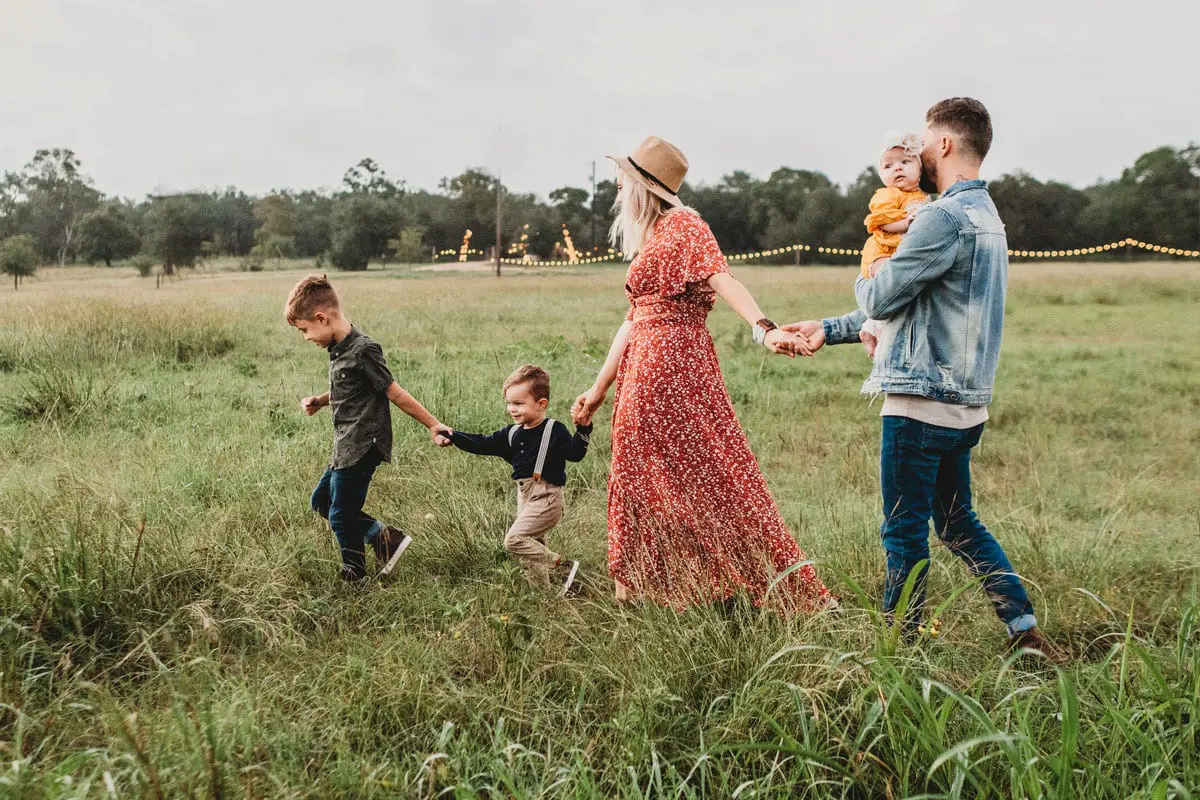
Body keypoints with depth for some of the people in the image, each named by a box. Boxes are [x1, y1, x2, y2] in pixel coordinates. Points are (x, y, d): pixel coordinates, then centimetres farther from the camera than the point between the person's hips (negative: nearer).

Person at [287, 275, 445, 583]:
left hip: (361, 447, -10)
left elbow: (394, 393, -16)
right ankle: (384, 536, 18)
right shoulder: (339, 348, 8)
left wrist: (433, 425, -13)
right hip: (346, 447, 10)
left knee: (341, 516, 0)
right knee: (321, 501, 19)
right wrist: (319, 401, 8)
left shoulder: (363, 350, -21)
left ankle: (355, 578, 19)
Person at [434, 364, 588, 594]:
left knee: (514, 539, -17)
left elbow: (575, 453, -21)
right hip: (525, 497, 8)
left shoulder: (554, 431, -11)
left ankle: (562, 568, -10)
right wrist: (452, 436, 3)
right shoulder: (512, 434, 9)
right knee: (532, 545, 13)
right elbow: (482, 444, 10)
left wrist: (583, 429, -36)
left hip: (547, 498, -8)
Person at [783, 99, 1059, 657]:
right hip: (963, 404, 10)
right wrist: (829, 329, 21)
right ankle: (1025, 630, 21)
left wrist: (864, 280, 11)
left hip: (922, 402, -10)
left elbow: (880, 299, -14)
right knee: (958, 524, 19)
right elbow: (910, 305, 21)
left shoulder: (946, 217, -17)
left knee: (905, 533, 2)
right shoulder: (986, 216, 17)